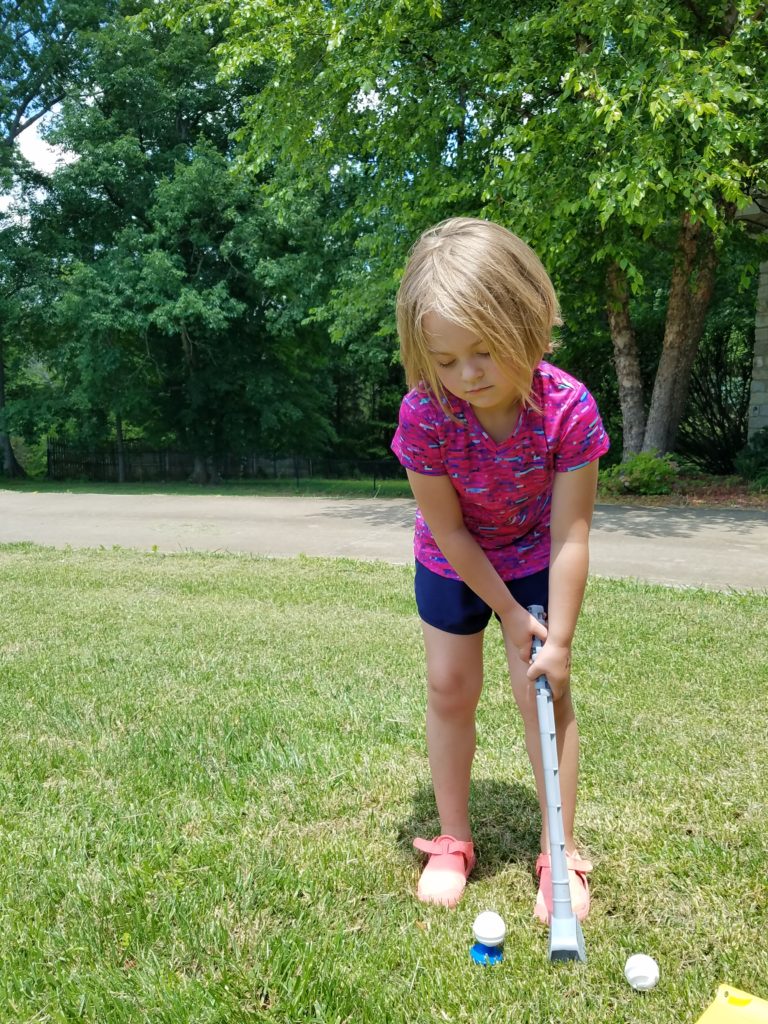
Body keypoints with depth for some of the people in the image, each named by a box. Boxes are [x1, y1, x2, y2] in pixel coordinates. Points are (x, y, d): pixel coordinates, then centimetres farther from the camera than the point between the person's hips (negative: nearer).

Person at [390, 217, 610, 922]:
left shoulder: (568, 408, -32)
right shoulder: (424, 415, -31)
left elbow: (570, 535, -26)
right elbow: (449, 529, -21)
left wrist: (558, 641, -23)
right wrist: (509, 613, -15)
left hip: (535, 561, 0)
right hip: (453, 565, 1)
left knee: (545, 693, -2)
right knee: (449, 688, 4)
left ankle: (561, 853, 14)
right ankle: (453, 843, 22)